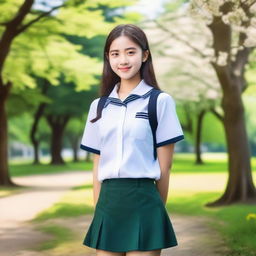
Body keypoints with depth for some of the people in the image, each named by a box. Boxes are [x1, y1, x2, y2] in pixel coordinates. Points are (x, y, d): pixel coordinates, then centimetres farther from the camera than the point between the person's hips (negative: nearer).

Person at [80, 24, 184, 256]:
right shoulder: (99, 106, 11)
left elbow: (164, 167, -1)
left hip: (143, 203, -4)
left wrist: (156, 210, 2)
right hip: (108, 204, 4)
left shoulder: (160, 101, -3)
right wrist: (98, 210, 7)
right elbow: (97, 165, 12)